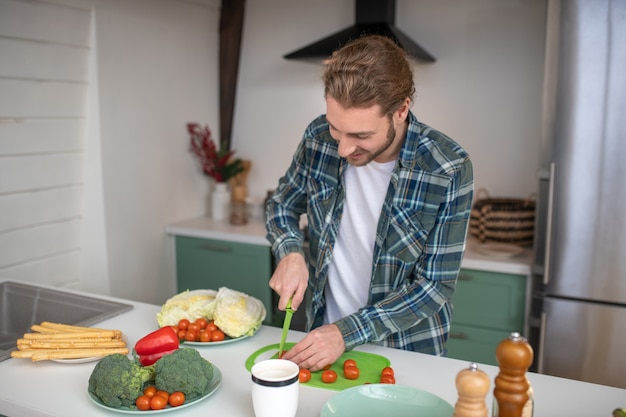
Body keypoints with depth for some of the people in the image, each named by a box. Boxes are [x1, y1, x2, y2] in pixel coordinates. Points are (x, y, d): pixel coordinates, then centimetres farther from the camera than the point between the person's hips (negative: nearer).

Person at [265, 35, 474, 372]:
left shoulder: (449, 170, -19)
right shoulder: (319, 138, -10)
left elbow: (435, 286, -16)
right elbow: (282, 204, 7)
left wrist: (347, 332, -23)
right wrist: (289, 254, -13)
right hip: (323, 332, 1)